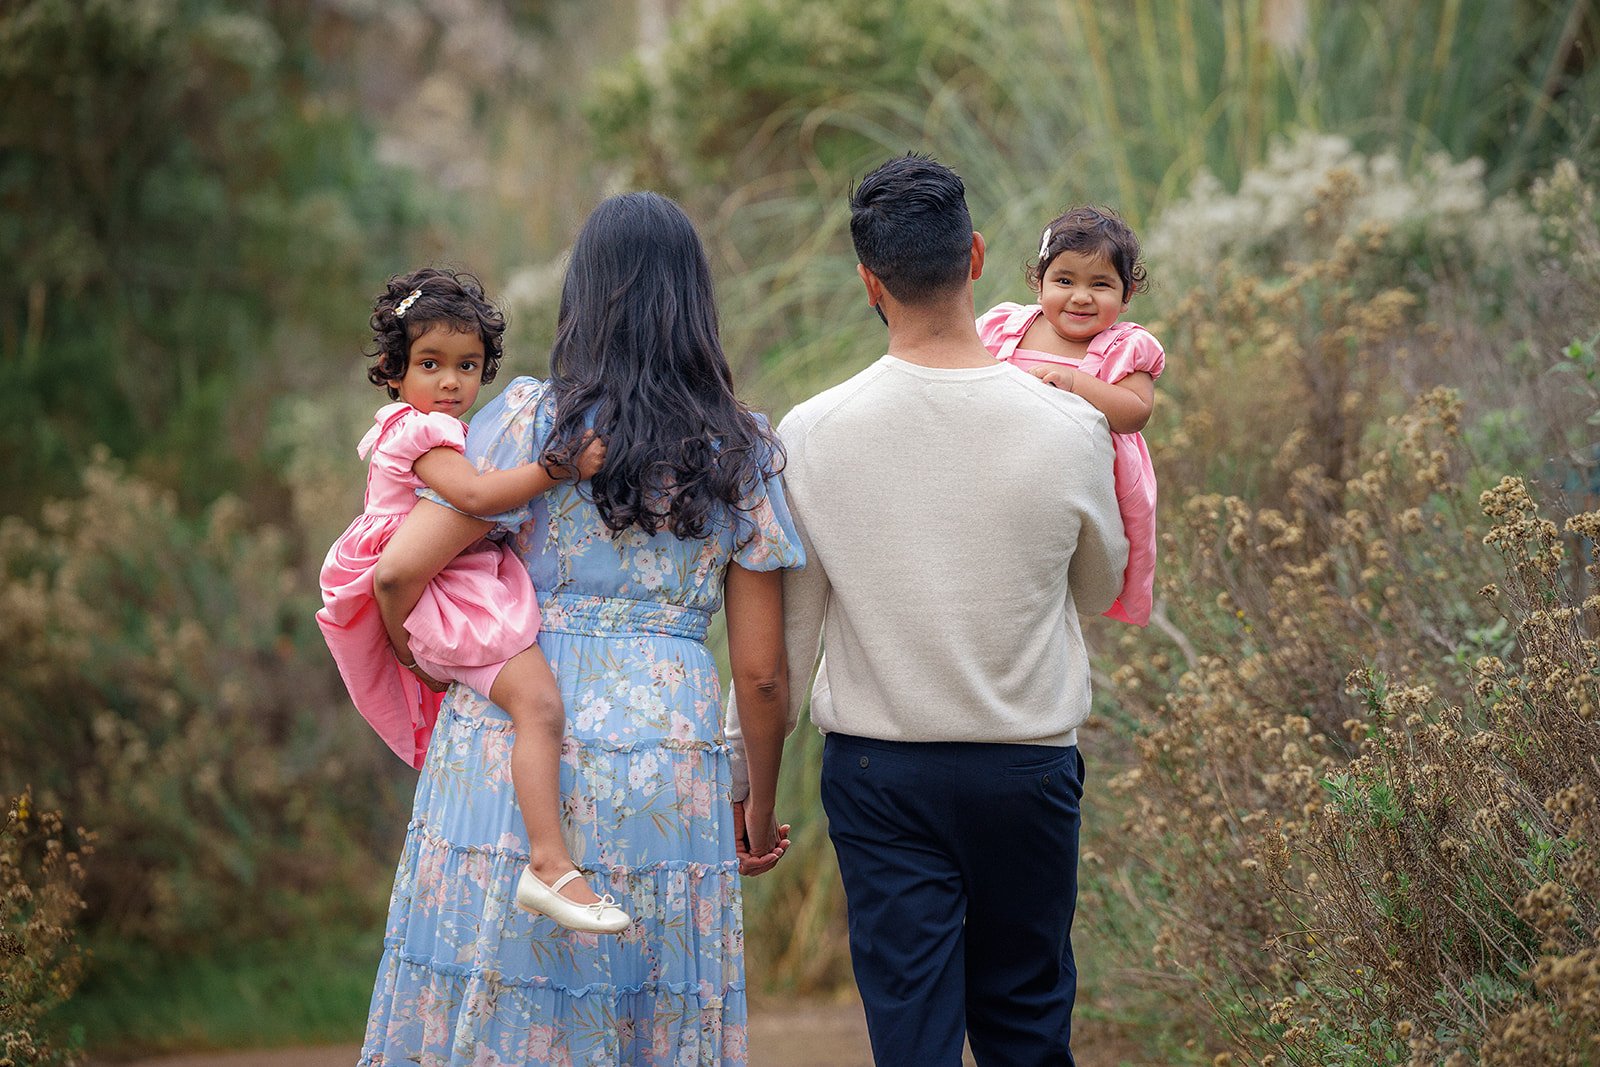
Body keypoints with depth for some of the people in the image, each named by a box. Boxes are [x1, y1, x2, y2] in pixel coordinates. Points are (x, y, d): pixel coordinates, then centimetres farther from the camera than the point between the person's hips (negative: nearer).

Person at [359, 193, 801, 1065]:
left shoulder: (534, 417, -2)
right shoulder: (741, 452, 4)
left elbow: (399, 572, -8)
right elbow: (761, 672, 4)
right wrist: (760, 809, 17)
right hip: (666, 784, 1)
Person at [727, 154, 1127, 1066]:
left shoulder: (812, 434, -10)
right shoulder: (1068, 428, -9)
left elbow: (778, 636, -2)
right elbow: (1103, 586, 10)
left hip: (878, 771, 0)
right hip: (1030, 764, 1)